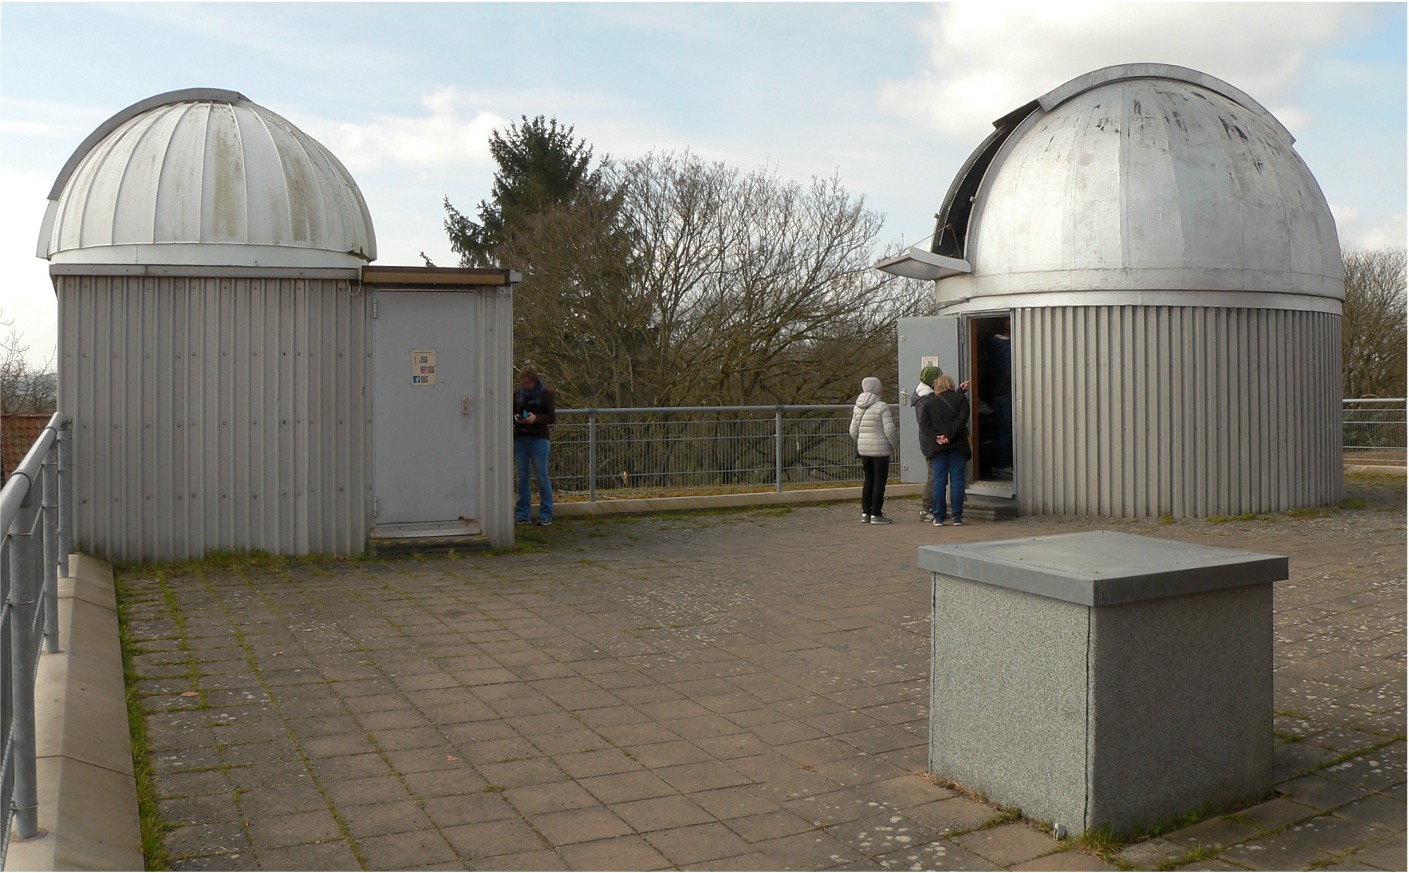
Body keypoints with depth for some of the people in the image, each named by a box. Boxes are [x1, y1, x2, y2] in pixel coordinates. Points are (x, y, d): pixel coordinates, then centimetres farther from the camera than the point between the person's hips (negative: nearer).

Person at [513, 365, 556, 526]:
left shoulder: (546, 394, -2)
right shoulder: (517, 394, 9)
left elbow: (552, 418, -3)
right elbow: (511, 413, 15)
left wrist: (536, 418, -19)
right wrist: (515, 418, -8)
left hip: (538, 439, -4)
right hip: (520, 439, 4)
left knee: (542, 478, -2)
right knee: (522, 478, 7)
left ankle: (546, 515, 5)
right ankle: (523, 515, 14)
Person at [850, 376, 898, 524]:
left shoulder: (858, 408, 8)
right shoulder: (882, 407, -12)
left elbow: (853, 431, 11)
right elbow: (889, 430, -15)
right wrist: (893, 443, 1)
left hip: (863, 450, 6)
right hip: (880, 450, -6)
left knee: (868, 480, 15)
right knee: (879, 481, 0)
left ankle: (865, 512, 17)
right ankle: (876, 514, 1)